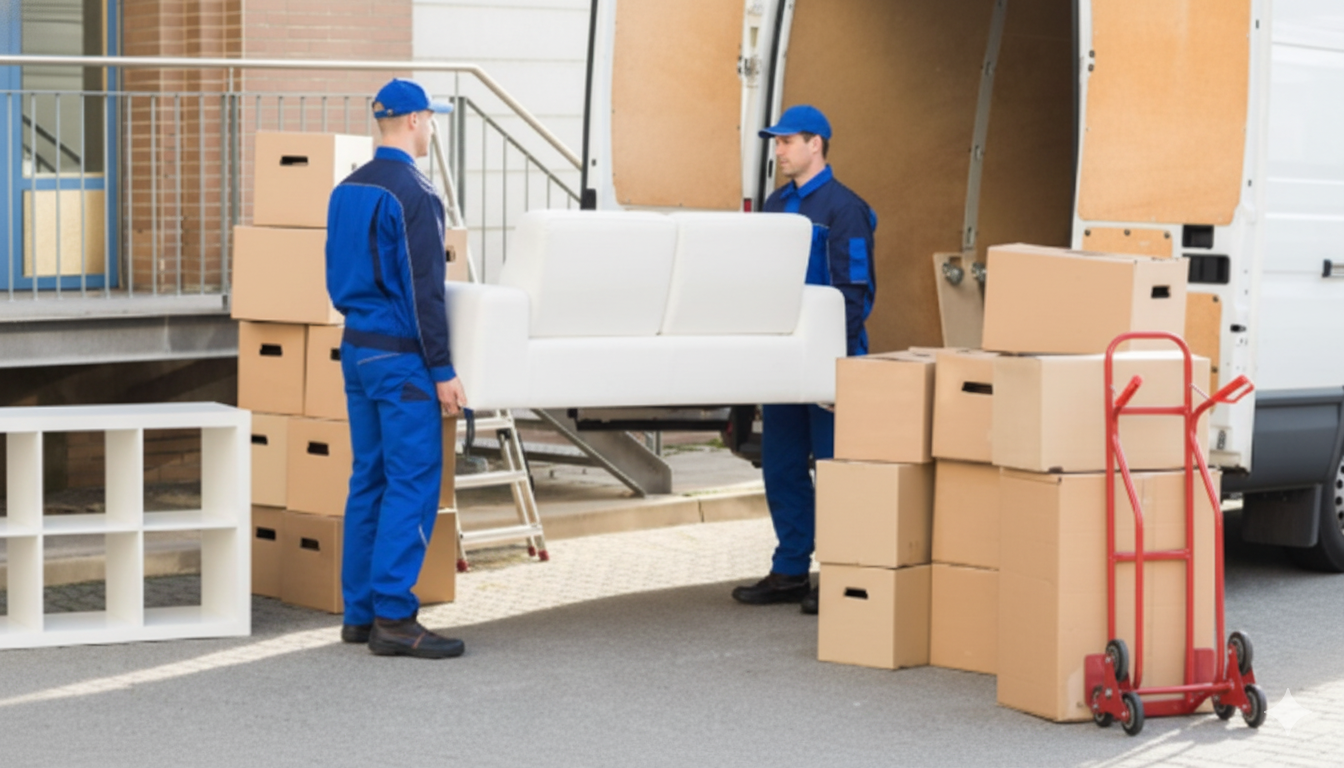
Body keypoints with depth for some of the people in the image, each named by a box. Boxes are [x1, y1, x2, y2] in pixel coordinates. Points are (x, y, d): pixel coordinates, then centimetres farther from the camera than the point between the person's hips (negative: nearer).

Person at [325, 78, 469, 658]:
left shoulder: (347, 190, 12)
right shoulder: (411, 194, -15)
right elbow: (423, 289, -17)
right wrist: (443, 370, -15)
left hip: (356, 349, 9)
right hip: (400, 357, -9)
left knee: (369, 479, 11)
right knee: (413, 485, -7)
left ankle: (360, 612, 13)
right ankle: (393, 618, -9)